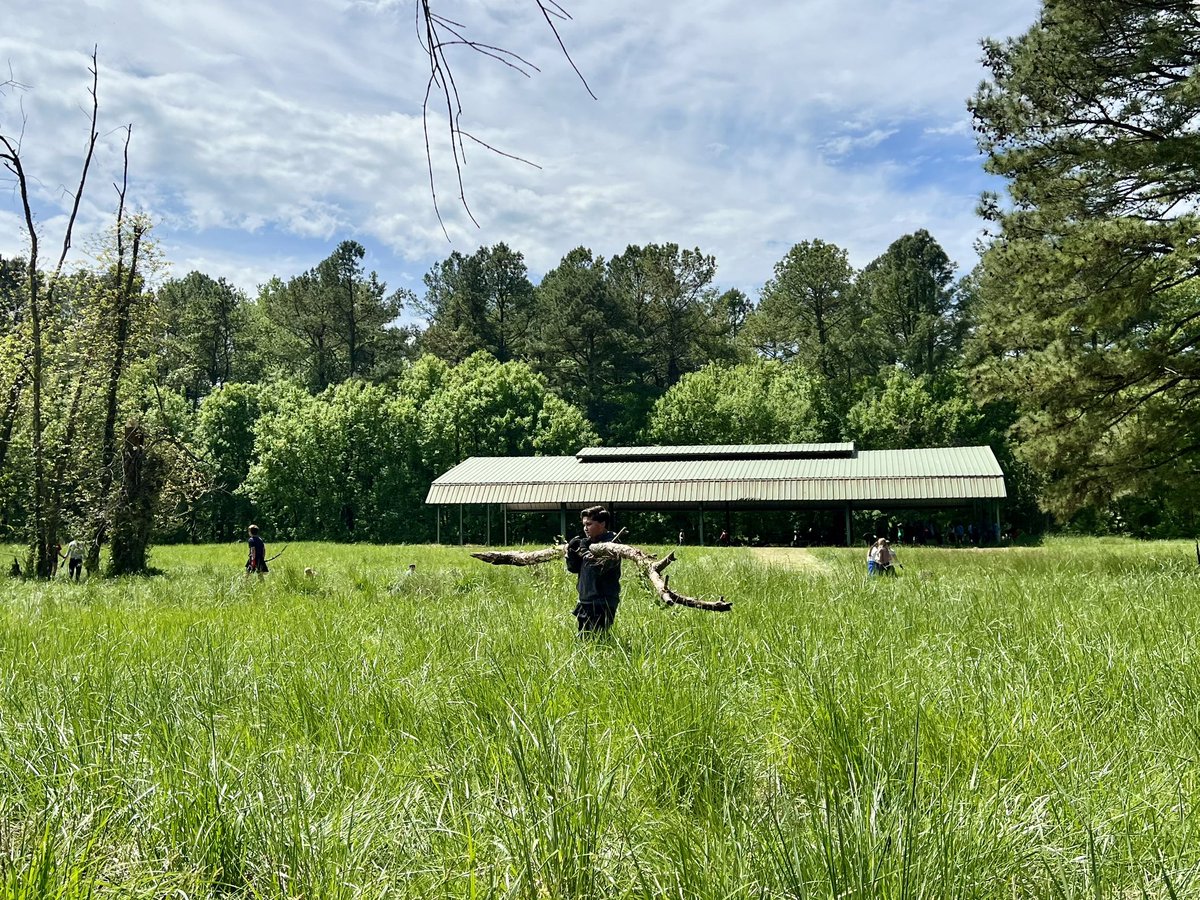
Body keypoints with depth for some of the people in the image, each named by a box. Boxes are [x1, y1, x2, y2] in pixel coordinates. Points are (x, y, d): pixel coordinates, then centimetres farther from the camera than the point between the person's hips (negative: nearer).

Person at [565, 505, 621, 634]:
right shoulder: (588, 542, 12)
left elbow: (598, 567, -25)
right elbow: (573, 568, 14)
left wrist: (584, 550, -15)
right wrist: (571, 550, -3)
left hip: (602, 605, -8)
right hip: (585, 602, 8)